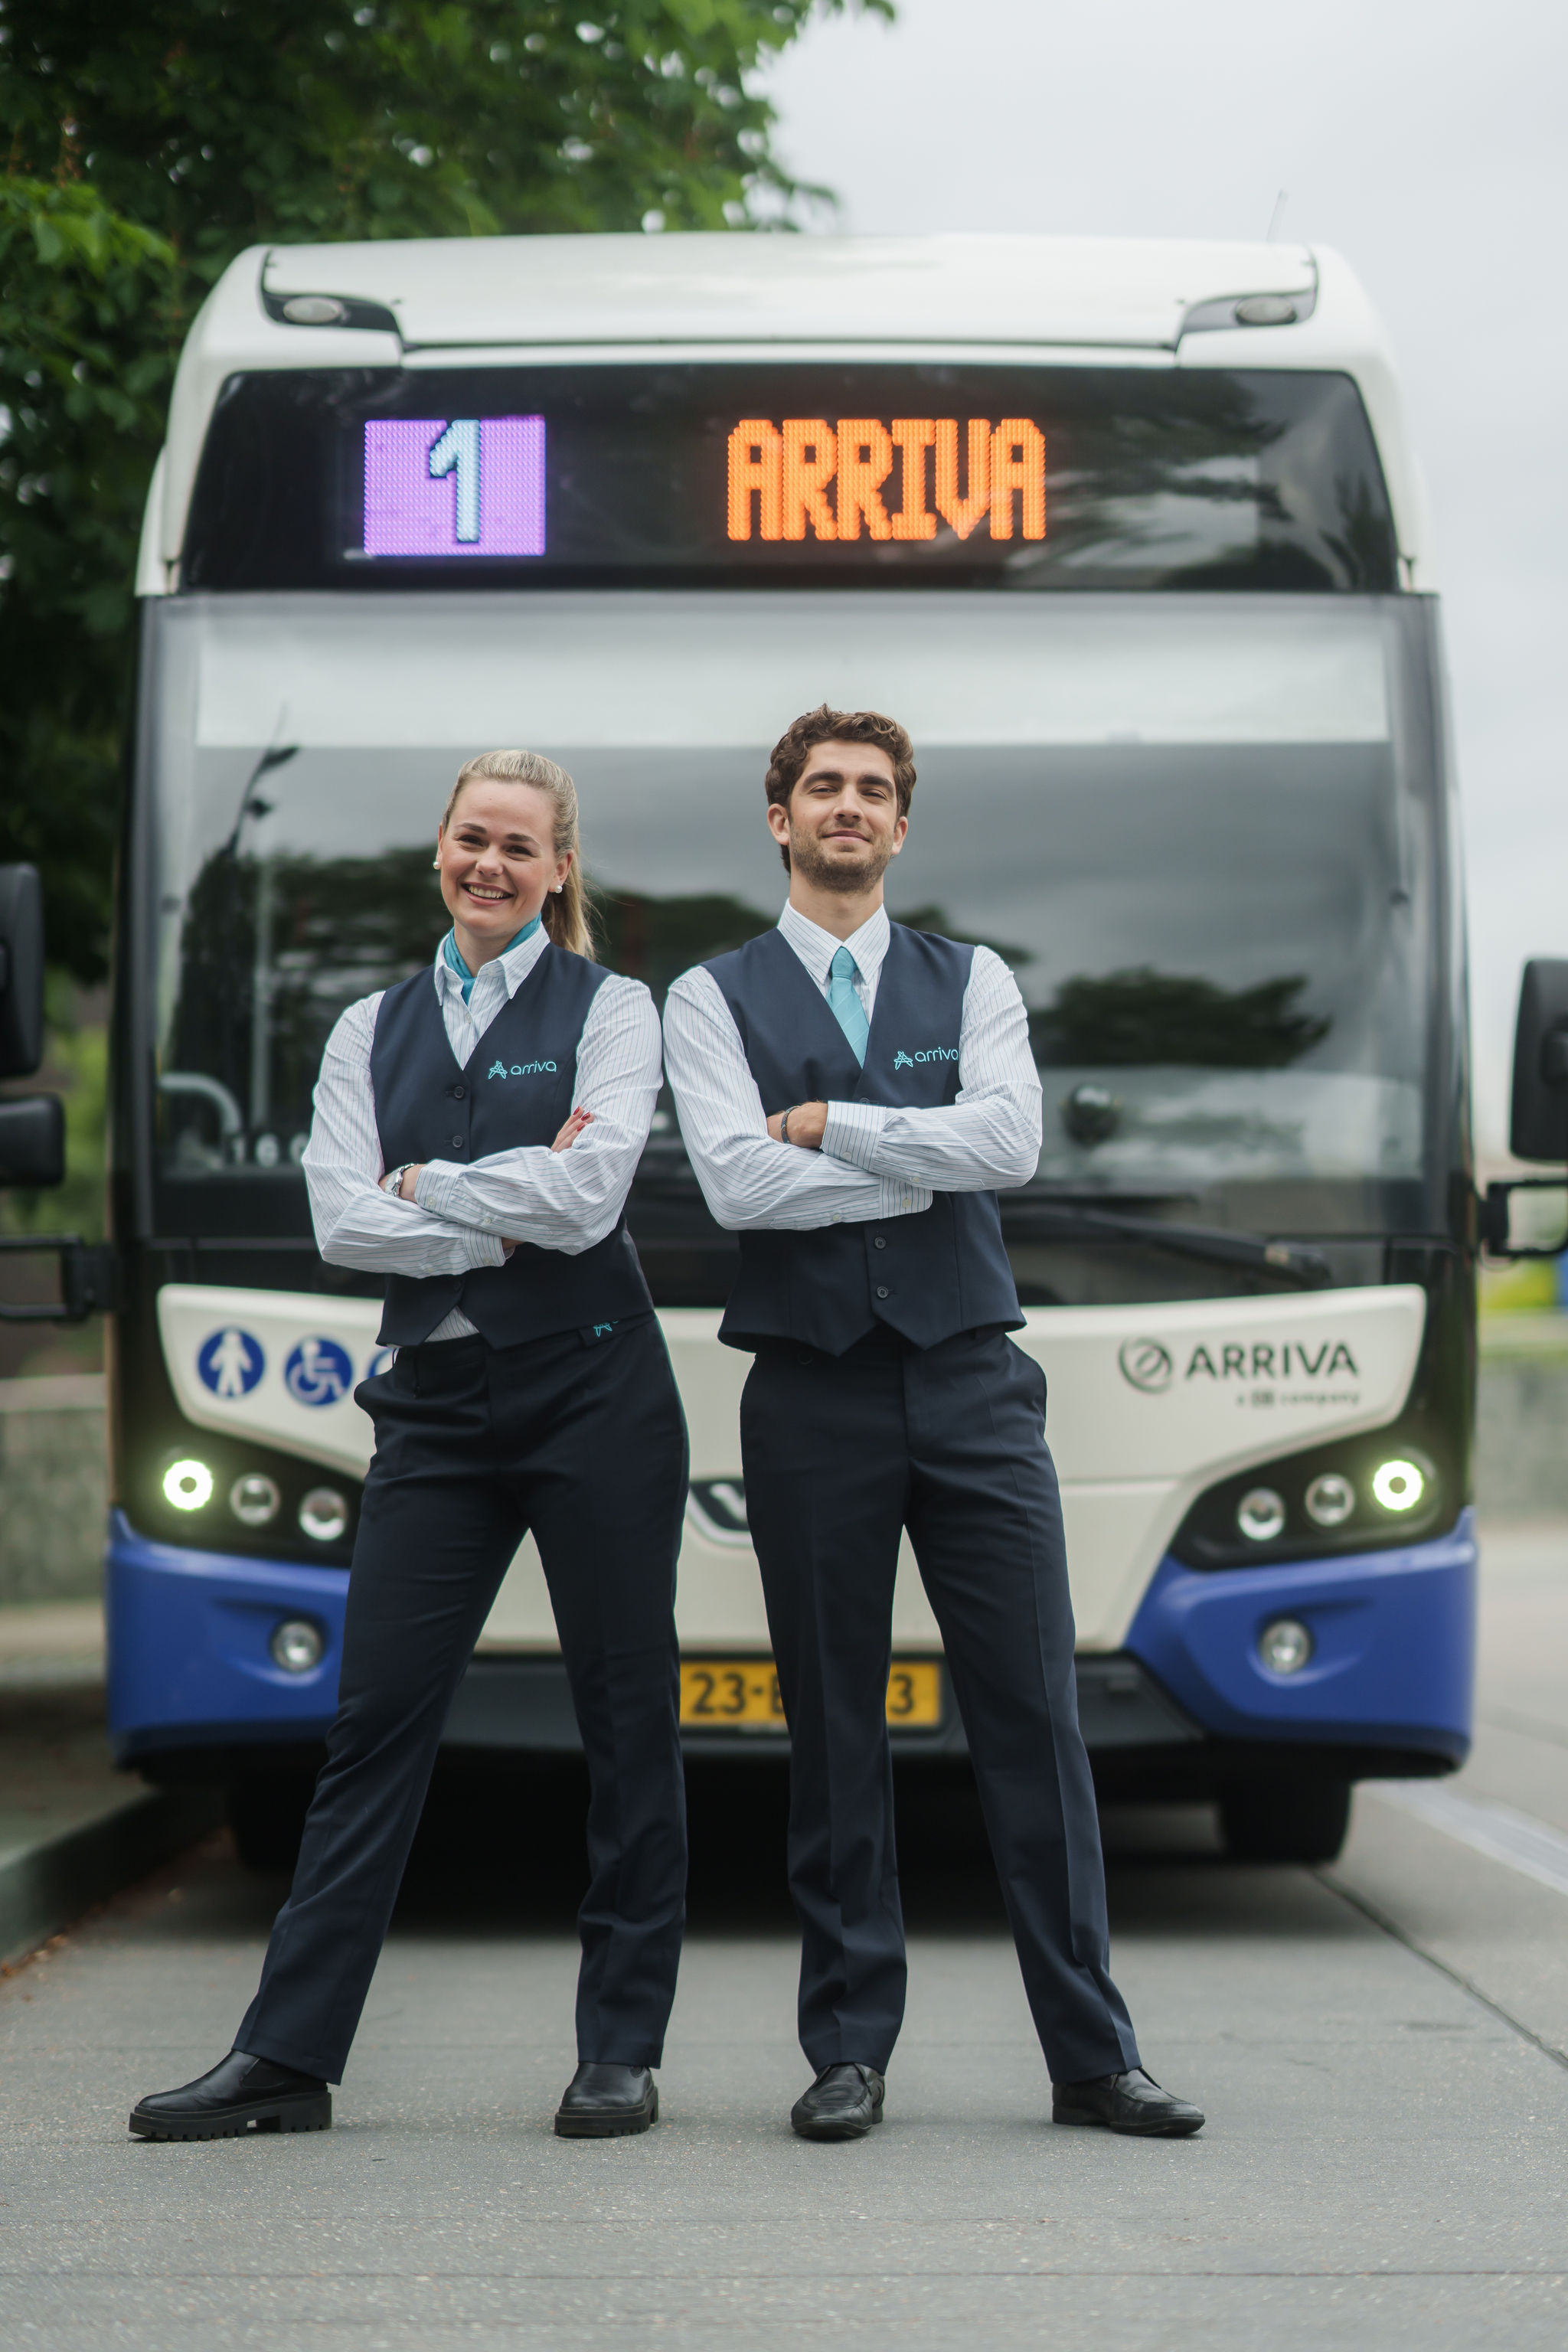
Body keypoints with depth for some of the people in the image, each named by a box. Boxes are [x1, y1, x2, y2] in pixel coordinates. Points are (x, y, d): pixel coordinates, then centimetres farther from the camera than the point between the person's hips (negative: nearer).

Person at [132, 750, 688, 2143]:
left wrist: (427, 1185, -3)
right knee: (377, 1714, 0)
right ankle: (288, 2054, 1)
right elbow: (344, 1221, 1)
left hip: (594, 1391, -3)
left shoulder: (609, 1011, 4)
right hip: (439, 1401, 3)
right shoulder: (375, 1032, 14)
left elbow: (587, 1195, -11)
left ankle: (622, 2052, 8)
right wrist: (515, 1217, -7)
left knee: (626, 1717, 1)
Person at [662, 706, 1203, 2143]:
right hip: (813, 1396, -1)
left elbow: (1011, 1141, -7)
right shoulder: (714, 1000, 6)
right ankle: (849, 2054, 10)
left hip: (971, 1384, 1)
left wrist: (827, 1124, -7)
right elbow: (737, 1182, -10)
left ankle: (1092, 2055, 3)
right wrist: (930, 1163, -7)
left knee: (1035, 1716, -1)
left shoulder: (973, 984, 11)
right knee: (835, 1736, 3)